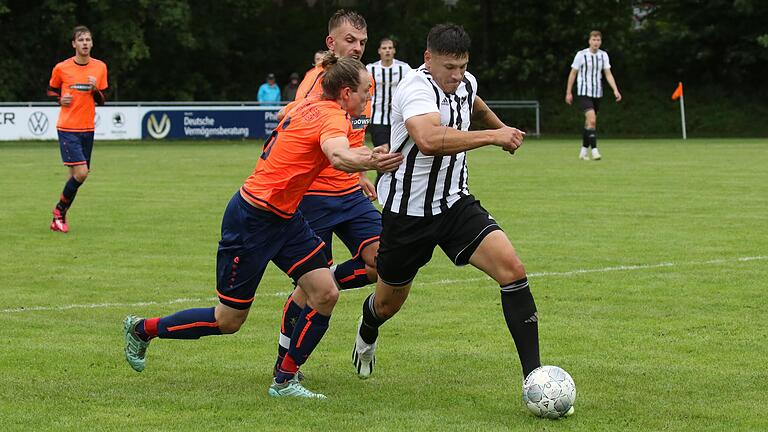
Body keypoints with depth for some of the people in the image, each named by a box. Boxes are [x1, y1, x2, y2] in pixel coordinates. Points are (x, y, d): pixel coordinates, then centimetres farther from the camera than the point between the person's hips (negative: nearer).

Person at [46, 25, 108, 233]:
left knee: (77, 174, 5)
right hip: (67, 128, -4)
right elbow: (51, 90, 13)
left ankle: (59, 216, 21)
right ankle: (60, 209, 6)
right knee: (81, 172, -16)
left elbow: (101, 101, 9)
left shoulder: (100, 67, 5)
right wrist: (60, 99, -7)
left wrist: (95, 89, -11)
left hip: (87, 129, 4)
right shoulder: (61, 68, -3)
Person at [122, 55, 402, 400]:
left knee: (325, 294, -3)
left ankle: (284, 381, 7)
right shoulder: (332, 116, -20)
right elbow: (338, 157, -43)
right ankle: (141, 329, 24)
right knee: (228, 321, 3)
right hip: (251, 220, -10)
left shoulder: (310, 106, 6)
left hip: (284, 218, 10)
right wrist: (370, 162, -63)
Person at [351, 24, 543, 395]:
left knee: (512, 269, -19)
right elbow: (429, 140, -46)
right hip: (408, 211, -5)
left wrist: (502, 127, 40)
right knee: (388, 304, 14)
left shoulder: (465, 83, 0)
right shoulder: (417, 89, -25)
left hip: (456, 204, 5)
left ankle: (533, 374, -18)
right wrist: (492, 137, -41)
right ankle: (367, 335, 54)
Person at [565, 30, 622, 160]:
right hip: (584, 92, -5)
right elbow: (573, 73, -1)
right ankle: (594, 150, -22)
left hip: (597, 93, 5)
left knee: (589, 122, 11)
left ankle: (584, 150, 23)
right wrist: (568, 92, 1)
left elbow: (608, 74, 3)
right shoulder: (581, 55, -8)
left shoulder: (603, 55, 4)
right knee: (592, 120, -20)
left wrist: (615, 90, -10)